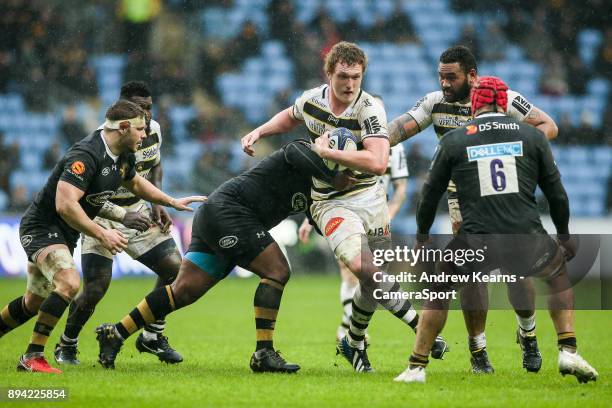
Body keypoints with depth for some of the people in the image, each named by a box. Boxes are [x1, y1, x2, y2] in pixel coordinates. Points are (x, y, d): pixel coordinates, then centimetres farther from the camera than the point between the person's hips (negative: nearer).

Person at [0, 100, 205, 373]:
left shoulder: (123, 157, 2)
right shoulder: (86, 155, -28)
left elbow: (135, 183, 26)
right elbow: (65, 204, -35)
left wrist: (172, 202, 23)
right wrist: (102, 234, -31)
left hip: (65, 234, 10)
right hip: (41, 226, -10)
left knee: (34, 303, 15)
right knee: (69, 283, -28)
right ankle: (32, 357, -23)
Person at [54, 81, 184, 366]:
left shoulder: (154, 130, -3)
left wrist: (157, 205, 4)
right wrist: (123, 217, -36)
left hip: (137, 210, 6)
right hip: (101, 216, -6)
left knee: (173, 266, -6)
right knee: (96, 288, -15)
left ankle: (152, 337, 12)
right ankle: (66, 346, 11)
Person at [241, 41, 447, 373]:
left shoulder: (370, 108, -15)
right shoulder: (311, 99, -4)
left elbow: (377, 163, -29)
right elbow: (290, 117, 24)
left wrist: (328, 151, -27)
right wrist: (258, 132, 12)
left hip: (369, 196, 0)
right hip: (331, 202, 0)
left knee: (371, 281, 2)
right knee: (364, 268, -24)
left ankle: (354, 344, 27)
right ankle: (420, 326, -14)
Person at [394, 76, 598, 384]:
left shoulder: (453, 140, 8)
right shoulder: (532, 136, 11)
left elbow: (431, 193, 16)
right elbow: (556, 193, 17)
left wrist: (422, 237, 33)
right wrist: (564, 236, 32)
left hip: (475, 243, -1)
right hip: (526, 243, 1)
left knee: (440, 287, 24)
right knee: (558, 271, 31)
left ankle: (416, 367, 16)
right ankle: (568, 351, 18)